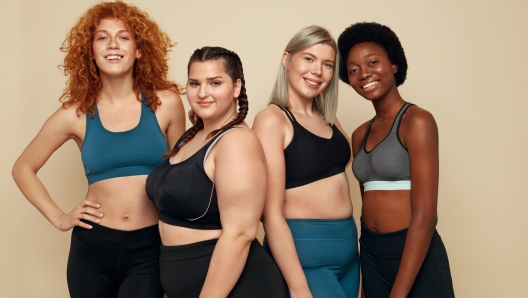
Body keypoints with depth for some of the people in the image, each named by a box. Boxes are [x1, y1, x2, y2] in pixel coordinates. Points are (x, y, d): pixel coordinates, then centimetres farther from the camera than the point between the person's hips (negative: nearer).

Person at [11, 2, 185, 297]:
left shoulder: (166, 104, -4)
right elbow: (23, 168, 12)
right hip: (93, 248, 2)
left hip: (149, 248, -1)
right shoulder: (76, 114, -1)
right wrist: (58, 218, 3)